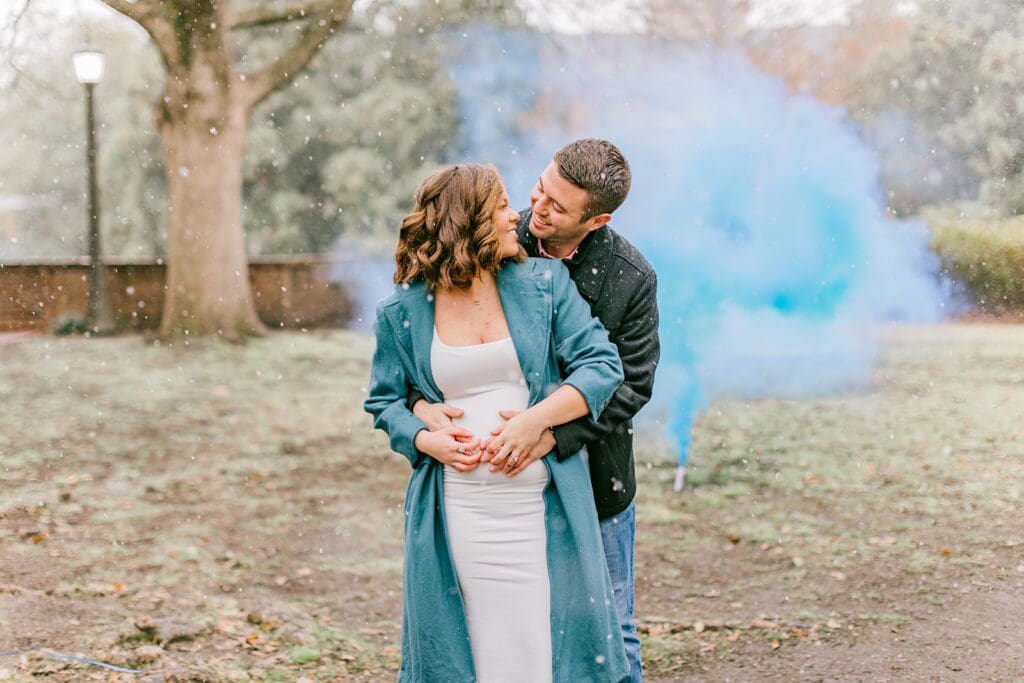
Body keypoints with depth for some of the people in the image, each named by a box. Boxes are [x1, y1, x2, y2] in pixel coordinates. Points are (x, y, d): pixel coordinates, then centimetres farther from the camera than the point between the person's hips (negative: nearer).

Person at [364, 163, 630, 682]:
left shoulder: (544, 283, 2)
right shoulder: (402, 313, 3)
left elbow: (602, 365, -2)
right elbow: (384, 401, 12)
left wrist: (534, 421, -15)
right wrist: (426, 440, -8)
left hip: (540, 505, 0)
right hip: (455, 511, 0)